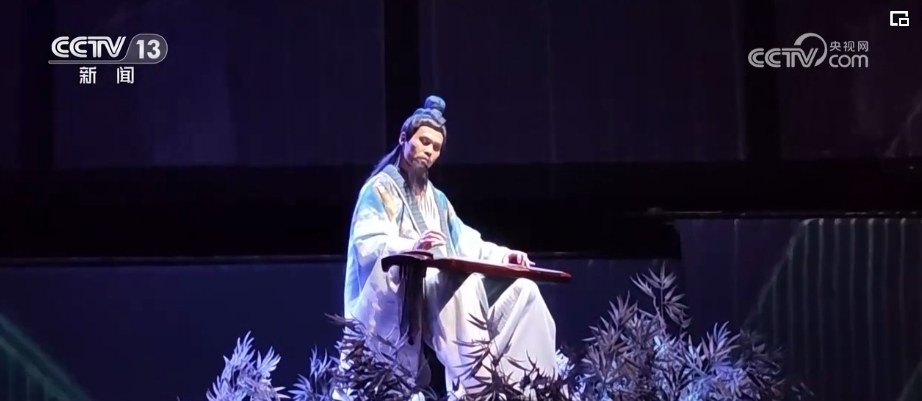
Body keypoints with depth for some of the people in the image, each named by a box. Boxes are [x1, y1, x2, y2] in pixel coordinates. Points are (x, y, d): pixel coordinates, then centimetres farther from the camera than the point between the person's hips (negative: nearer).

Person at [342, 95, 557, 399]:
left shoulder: (437, 198, 27)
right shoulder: (380, 188, 2)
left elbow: (467, 245, 20)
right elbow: (367, 246, -15)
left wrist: (505, 256, 0)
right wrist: (412, 248, -34)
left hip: (442, 290, 8)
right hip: (395, 300, -8)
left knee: (522, 289, -9)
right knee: (462, 284, -37)